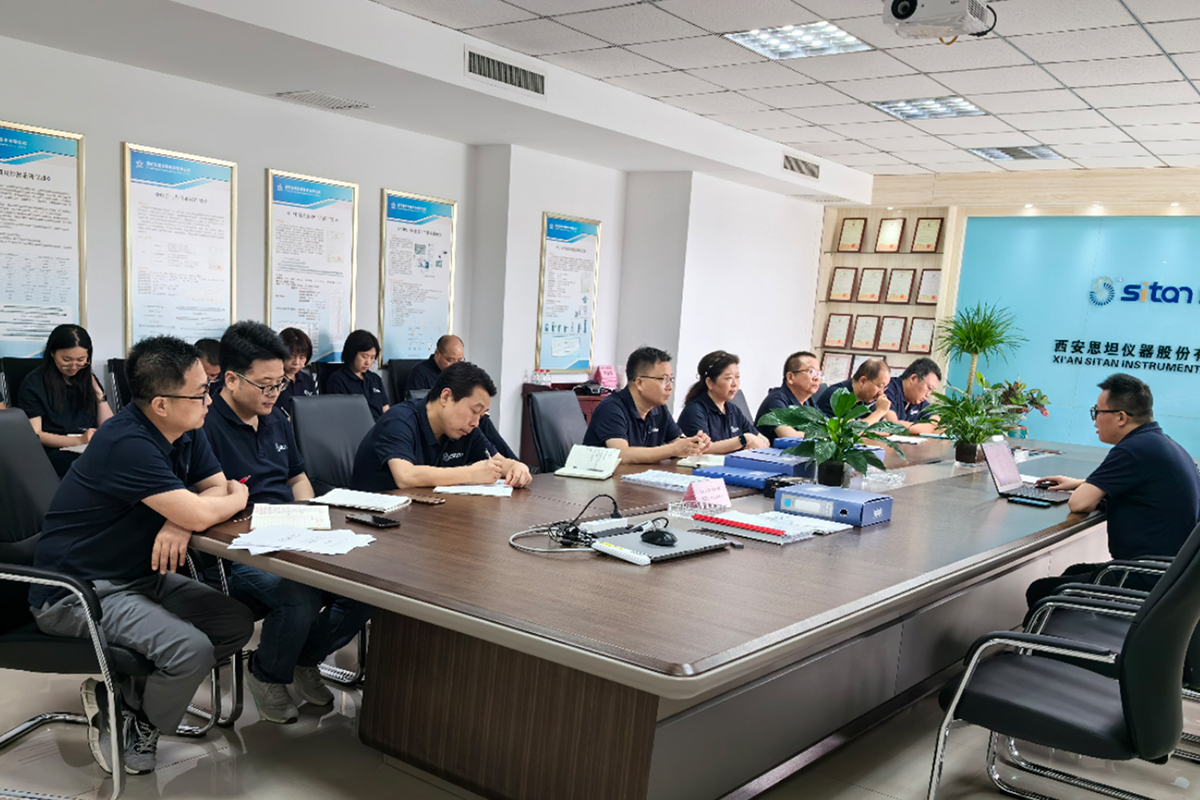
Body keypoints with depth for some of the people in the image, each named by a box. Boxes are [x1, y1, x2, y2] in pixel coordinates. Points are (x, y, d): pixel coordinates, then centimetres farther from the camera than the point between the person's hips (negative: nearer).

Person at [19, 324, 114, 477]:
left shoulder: (88, 379, 20)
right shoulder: (33, 384, 5)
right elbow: (34, 435, -4)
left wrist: (98, 393, 4)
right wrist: (79, 440, -17)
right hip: (55, 452, -5)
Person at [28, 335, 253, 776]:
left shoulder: (186, 433, 1)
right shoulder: (127, 443, -27)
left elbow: (217, 488, 3)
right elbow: (199, 514, -29)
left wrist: (180, 520, -19)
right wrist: (239, 496, -7)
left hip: (140, 575, 9)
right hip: (78, 590, -9)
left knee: (238, 624, -2)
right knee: (193, 651, -26)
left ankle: (122, 694, 6)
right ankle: (126, 727, 4)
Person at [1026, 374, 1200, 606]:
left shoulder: (1134, 450, -20)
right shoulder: (1163, 443, 12)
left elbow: (1079, 503, -21)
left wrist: (1085, 490, 2)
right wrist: (1079, 483, 29)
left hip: (1145, 582, -11)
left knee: (1039, 593, -4)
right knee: (1074, 571, 27)